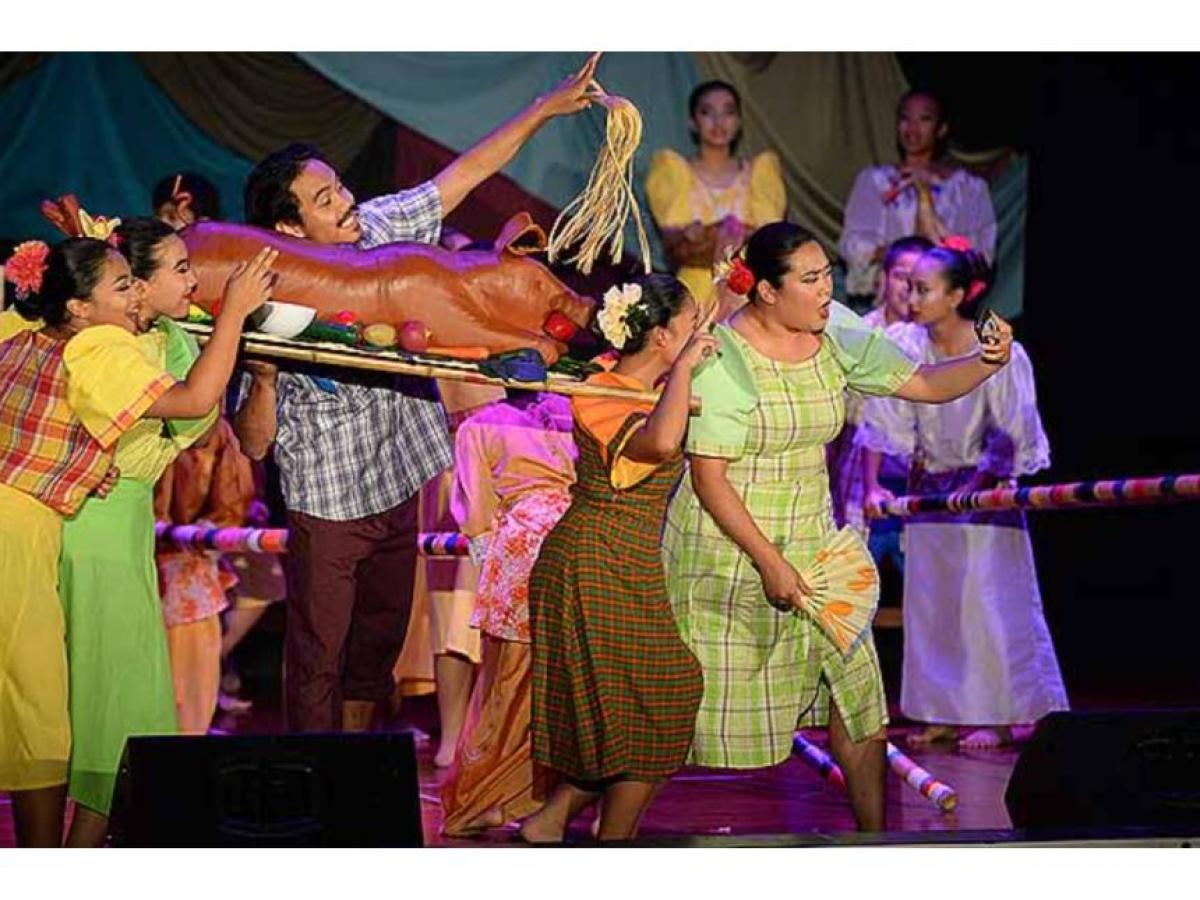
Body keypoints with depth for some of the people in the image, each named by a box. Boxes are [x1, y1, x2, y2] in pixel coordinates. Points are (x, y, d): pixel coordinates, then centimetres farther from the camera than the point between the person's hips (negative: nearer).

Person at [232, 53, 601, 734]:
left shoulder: (380, 229, -5)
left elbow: (464, 175, 1)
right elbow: (255, 443, -17)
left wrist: (547, 108, -5)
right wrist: (264, 375, -36)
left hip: (397, 491, 6)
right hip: (327, 505, -6)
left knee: (378, 650, 17)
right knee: (318, 659, 0)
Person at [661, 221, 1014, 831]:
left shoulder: (837, 340, 1)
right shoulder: (724, 358, -17)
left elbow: (923, 385, 4)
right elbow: (708, 477, -17)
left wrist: (987, 362, -16)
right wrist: (768, 562, -19)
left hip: (811, 545, 6)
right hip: (729, 549, -6)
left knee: (856, 685, 4)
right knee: (697, 705, 1)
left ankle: (874, 832, 15)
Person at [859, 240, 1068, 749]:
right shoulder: (908, 348, -6)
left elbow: (1008, 438, -12)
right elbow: (881, 422, 1)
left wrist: (974, 487, -16)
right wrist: (872, 486, -4)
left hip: (985, 489, -5)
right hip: (929, 488, 5)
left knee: (987, 602, -3)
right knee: (931, 601, 7)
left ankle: (996, 716, 5)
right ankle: (946, 713, 16)